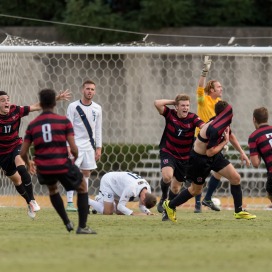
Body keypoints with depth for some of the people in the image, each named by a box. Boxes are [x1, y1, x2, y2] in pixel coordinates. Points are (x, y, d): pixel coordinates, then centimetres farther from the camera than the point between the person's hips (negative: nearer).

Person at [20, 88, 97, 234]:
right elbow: (73, 149, -9)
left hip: (43, 169, 3)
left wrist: (28, 163, 25)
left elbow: (23, 152, 3)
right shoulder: (64, 121, -4)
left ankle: (67, 222, 31)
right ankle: (82, 226, 11)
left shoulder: (32, 125, 3)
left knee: (52, 189, 36)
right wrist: (75, 157, 15)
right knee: (82, 188, 21)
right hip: (63, 166, -3)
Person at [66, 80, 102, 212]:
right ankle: (69, 203, -9)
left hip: (89, 145, 5)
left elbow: (98, 129, 13)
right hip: (76, 145, -5)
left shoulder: (97, 108, 8)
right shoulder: (73, 106, -5)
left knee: (86, 173, 6)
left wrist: (98, 148, 9)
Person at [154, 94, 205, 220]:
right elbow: (157, 103, -26)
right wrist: (173, 101, -19)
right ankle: (164, 197, 1)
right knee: (167, 176, -29)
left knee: (176, 186, 12)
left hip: (184, 157, 2)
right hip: (168, 152, -2)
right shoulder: (170, 114, -12)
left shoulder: (192, 118, -12)